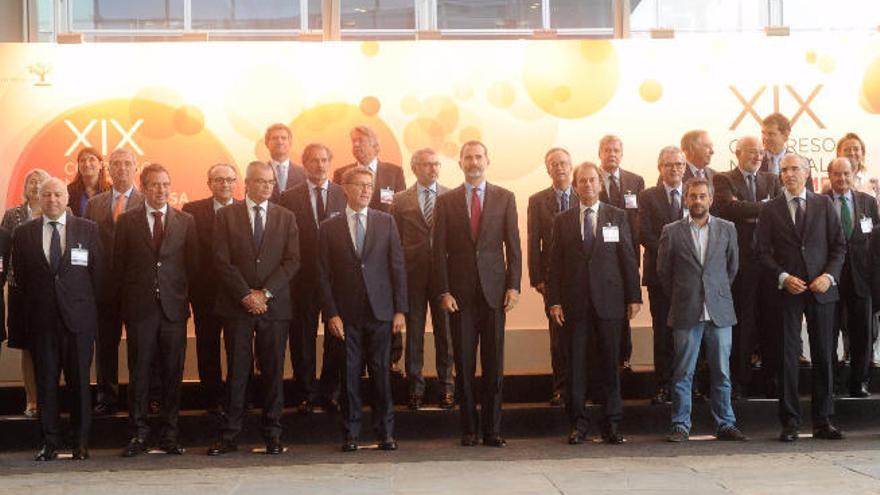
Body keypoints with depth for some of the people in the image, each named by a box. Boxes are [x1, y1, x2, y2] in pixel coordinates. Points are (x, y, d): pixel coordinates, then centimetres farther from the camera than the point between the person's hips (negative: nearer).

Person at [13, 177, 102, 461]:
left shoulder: (88, 230, 4)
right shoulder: (24, 233, 7)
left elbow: (98, 271, 6)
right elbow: (20, 277, 10)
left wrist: (86, 304, 5)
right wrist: (30, 311, 7)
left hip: (78, 318, -1)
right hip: (41, 320, 1)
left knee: (80, 381, 3)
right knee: (46, 382, 4)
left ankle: (81, 442, 12)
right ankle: (50, 443, 11)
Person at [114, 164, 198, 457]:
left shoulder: (185, 221, 8)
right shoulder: (127, 221, 5)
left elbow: (193, 264, 9)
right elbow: (119, 266, 7)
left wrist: (185, 297, 3)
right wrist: (125, 302, 4)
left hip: (174, 308, 1)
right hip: (139, 309, -1)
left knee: (172, 373, 3)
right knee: (139, 373, 1)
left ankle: (169, 435, 12)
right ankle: (138, 435, 8)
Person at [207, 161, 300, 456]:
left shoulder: (286, 218, 10)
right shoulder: (226, 216, 5)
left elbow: (292, 261, 1)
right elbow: (223, 261, -3)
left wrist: (264, 293, -9)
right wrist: (246, 295, -11)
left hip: (275, 305, 1)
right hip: (236, 305, -1)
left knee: (273, 371, 3)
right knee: (237, 371, 0)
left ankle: (273, 435, 11)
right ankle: (229, 436, 5)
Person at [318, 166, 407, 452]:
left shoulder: (386, 222, 7)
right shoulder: (330, 228, 5)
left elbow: (397, 267, 5)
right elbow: (324, 275, 3)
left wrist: (400, 310, -1)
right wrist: (331, 313, -6)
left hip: (380, 310, 0)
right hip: (346, 314, 0)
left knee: (381, 372, 2)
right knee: (349, 374, 3)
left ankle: (385, 433, 11)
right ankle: (351, 434, 12)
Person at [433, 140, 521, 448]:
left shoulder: (504, 198, 7)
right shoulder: (446, 201, 6)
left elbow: (513, 246, 5)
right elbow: (439, 250, 4)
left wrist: (513, 286, -3)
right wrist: (443, 291, -5)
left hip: (493, 289, 0)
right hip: (460, 292, 0)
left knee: (494, 364, 1)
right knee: (464, 364, 2)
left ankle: (492, 429, 8)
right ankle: (469, 429, 10)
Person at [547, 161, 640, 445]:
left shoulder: (617, 217, 8)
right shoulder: (563, 221, 9)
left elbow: (628, 259, 6)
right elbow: (555, 263, 6)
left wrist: (634, 297, 0)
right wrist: (554, 301, -2)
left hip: (609, 301, 0)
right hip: (574, 303, 1)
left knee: (609, 364, 3)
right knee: (575, 365, 2)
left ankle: (611, 424, 10)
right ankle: (578, 424, 10)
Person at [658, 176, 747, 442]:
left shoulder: (727, 229, 7)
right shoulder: (672, 231, 2)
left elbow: (732, 266, 16)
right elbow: (663, 270, 8)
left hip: (719, 312, 1)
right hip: (686, 313, -1)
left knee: (722, 372, 5)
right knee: (683, 373, 2)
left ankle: (725, 424, 14)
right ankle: (681, 425, 9)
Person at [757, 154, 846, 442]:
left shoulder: (824, 204, 8)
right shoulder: (770, 210, 6)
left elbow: (839, 245, 7)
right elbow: (763, 252, 2)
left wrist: (829, 275, -8)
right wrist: (783, 277, -12)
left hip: (821, 288, 1)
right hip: (787, 290, -1)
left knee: (823, 354, 4)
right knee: (788, 354, -2)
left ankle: (823, 421, 13)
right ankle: (790, 422, 4)